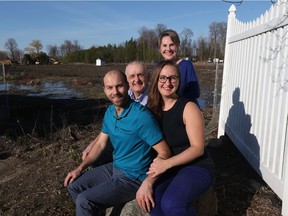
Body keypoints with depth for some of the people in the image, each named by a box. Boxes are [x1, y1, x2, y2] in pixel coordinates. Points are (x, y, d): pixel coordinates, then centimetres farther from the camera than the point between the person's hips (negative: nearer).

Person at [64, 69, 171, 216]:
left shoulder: (141, 115, -25)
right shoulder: (109, 112, 1)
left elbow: (164, 152, -23)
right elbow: (100, 144, 11)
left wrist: (147, 184, -31)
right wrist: (80, 168, 6)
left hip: (133, 177, -8)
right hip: (115, 168, 8)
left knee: (84, 201, -16)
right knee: (74, 185, 12)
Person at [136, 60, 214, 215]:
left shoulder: (188, 108, -13)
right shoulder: (152, 108, 1)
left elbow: (198, 148, -16)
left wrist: (167, 163, -27)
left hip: (196, 167, -4)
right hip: (169, 168, 4)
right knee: (148, 199, -23)